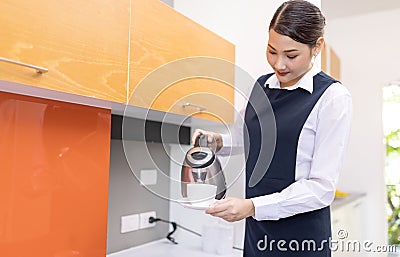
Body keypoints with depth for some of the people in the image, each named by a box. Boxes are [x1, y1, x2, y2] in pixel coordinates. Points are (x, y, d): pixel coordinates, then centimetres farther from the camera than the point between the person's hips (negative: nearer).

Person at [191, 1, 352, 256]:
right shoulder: (262, 85, 4)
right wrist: (221, 141, -2)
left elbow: (322, 187, -16)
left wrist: (252, 206, -24)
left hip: (301, 236, -4)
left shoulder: (334, 97, -13)